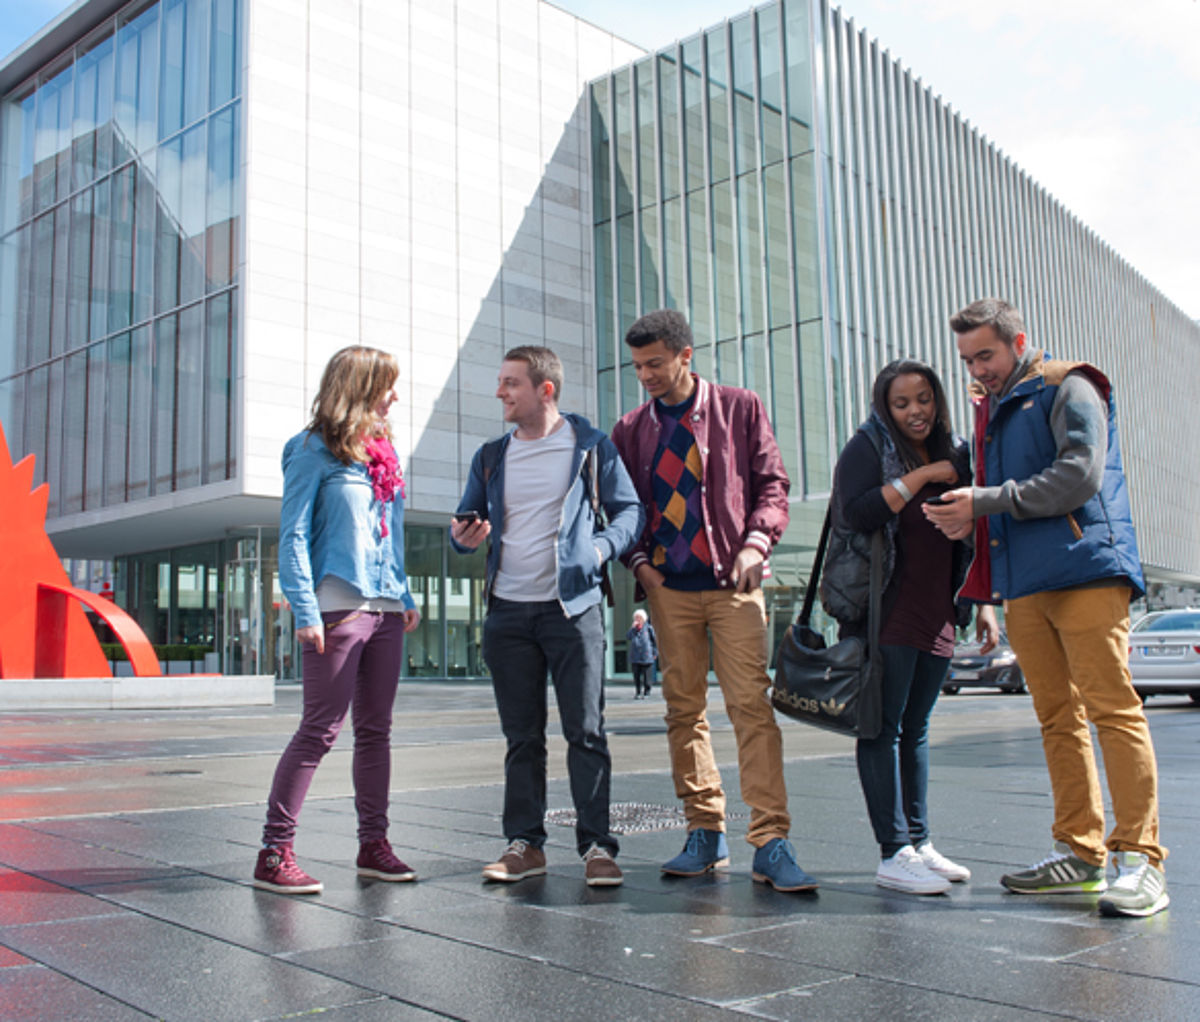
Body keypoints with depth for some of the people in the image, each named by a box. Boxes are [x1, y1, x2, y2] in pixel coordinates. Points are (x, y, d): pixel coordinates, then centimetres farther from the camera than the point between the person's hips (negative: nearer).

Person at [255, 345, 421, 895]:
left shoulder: (383, 453, 17)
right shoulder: (314, 449, -3)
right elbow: (293, 535, -8)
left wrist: (405, 596, 16)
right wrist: (305, 609, -15)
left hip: (386, 608, 7)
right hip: (338, 607, -7)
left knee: (376, 730, 11)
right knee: (319, 730, -7)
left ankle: (373, 844, 19)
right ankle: (274, 851, 1)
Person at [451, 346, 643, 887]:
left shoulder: (592, 446, 2)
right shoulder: (491, 457, 13)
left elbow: (630, 510, 4)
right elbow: (466, 518, 18)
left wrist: (601, 548, -15)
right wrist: (464, 535, -5)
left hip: (572, 605, -4)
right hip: (507, 610, 4)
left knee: (586, 731, -4)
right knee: (521, 736, 8)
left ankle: (596, 845, 3)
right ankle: (525, 843, 15)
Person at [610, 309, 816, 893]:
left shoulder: (740, 409, 6)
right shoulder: (630, 429, 12)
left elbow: (772, 484, 6)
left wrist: (756, 542, -9)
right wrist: (639, 561, 0)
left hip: (733, 583, -3)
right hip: (668, 588, 3)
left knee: (751, 704, -11)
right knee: (683, 710, 4)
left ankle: (771, 843, -9)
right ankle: (705, 833, 15)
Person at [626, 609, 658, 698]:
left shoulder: (648, 628, 2)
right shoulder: (634, 629, 10)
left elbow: (655, 640, 4)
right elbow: (628, 636, -5)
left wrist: (655, 652, 0)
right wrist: (633, 627, -12)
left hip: (646, 657, -3)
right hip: (635, 657, 3)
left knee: (647, 677, 0)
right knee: (636, 676, 5)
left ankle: (646, 692, 10)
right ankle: (638, 692, 13)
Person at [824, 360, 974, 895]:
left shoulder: (955, 452, 16)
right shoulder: (867, 448, -3)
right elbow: (857, 513, -19)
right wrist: (920, 477, -17)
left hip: (935, 613, 7)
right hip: (884, 610, -6)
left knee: (916, 729, 12)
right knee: (883, 728, -6)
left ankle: (919, 842, 19)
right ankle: (893, 855, -4)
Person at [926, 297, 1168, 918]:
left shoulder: (1068, 390, 0)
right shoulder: (991, 407, 23)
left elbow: (1079, 478, -13)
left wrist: (985, 502, -13)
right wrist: (969, 517, 5)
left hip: (1085, 573, -7)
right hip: (1024, 585, 7)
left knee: (1112, 709, -9)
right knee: (1058, 720, 7)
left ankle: (1140, 857, -6)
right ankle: (1079, 850, 13)